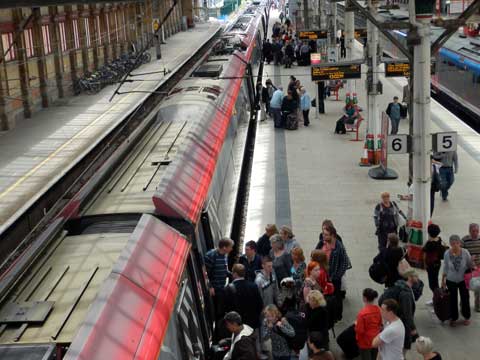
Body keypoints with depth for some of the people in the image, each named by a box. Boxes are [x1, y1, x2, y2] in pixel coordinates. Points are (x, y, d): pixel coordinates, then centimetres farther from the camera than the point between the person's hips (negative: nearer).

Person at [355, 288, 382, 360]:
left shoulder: (362, 313, -28)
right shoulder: (378, 309, -9)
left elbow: (360, 330, -22)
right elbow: (380, 324, 6)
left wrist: (356, 324, -3)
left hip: (365, 342, -5)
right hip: (376, 340, 6)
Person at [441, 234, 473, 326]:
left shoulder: (465, 252, -19)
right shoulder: (447, 253, -15)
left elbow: (470, 265, -5)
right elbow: (445, 268, -2)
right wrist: (443, 279, 4)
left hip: (463, 280, 0)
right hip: (451, 281, 0)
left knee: (465, 299, 11)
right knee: (453, 300, 10)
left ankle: (466, 317, 32)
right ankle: (453, 318, 28)